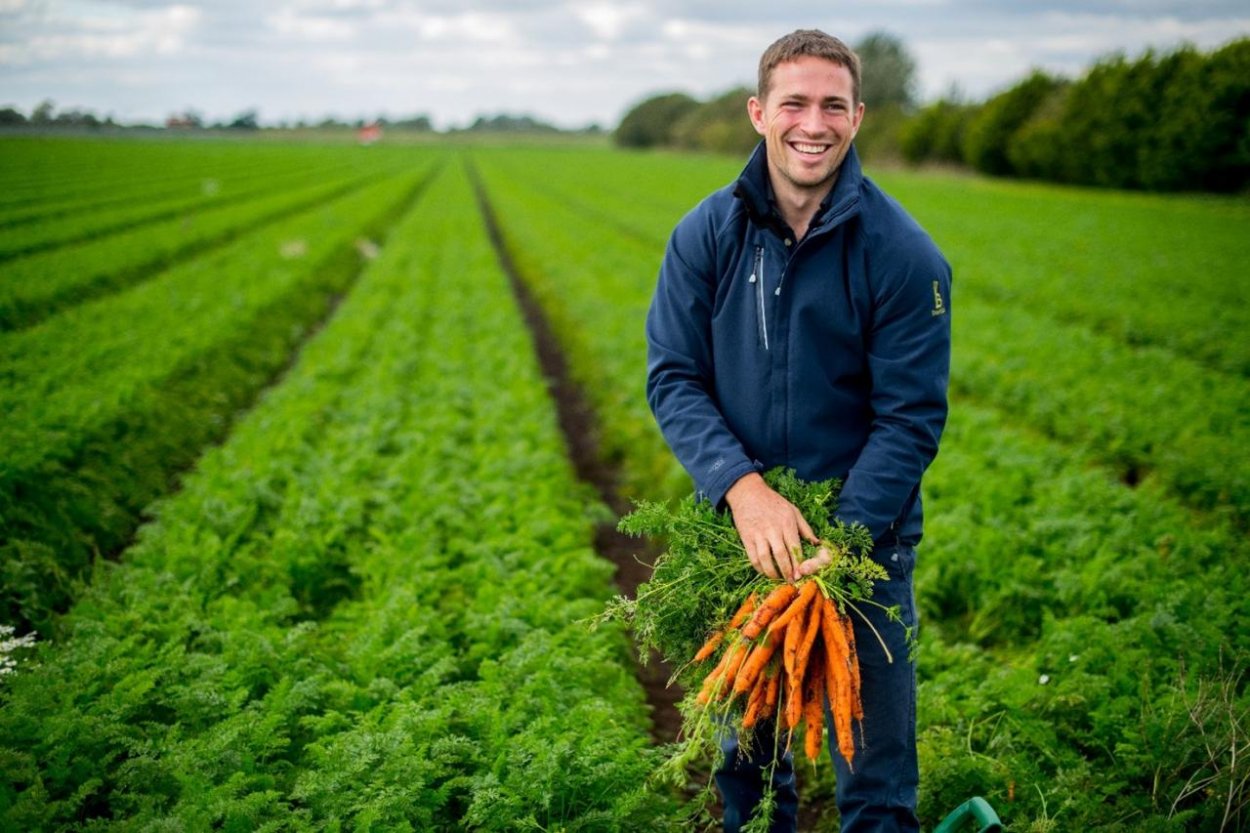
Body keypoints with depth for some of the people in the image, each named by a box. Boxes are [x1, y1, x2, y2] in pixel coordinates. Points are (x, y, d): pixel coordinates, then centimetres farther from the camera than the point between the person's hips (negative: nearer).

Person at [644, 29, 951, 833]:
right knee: (745, 750, 21)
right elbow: (674, 379, -7)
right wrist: (744, 488, -22)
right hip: (740, 529, 3)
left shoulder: (903, 255, -13)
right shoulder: (706, 235, -6)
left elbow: (910, 420, -13)